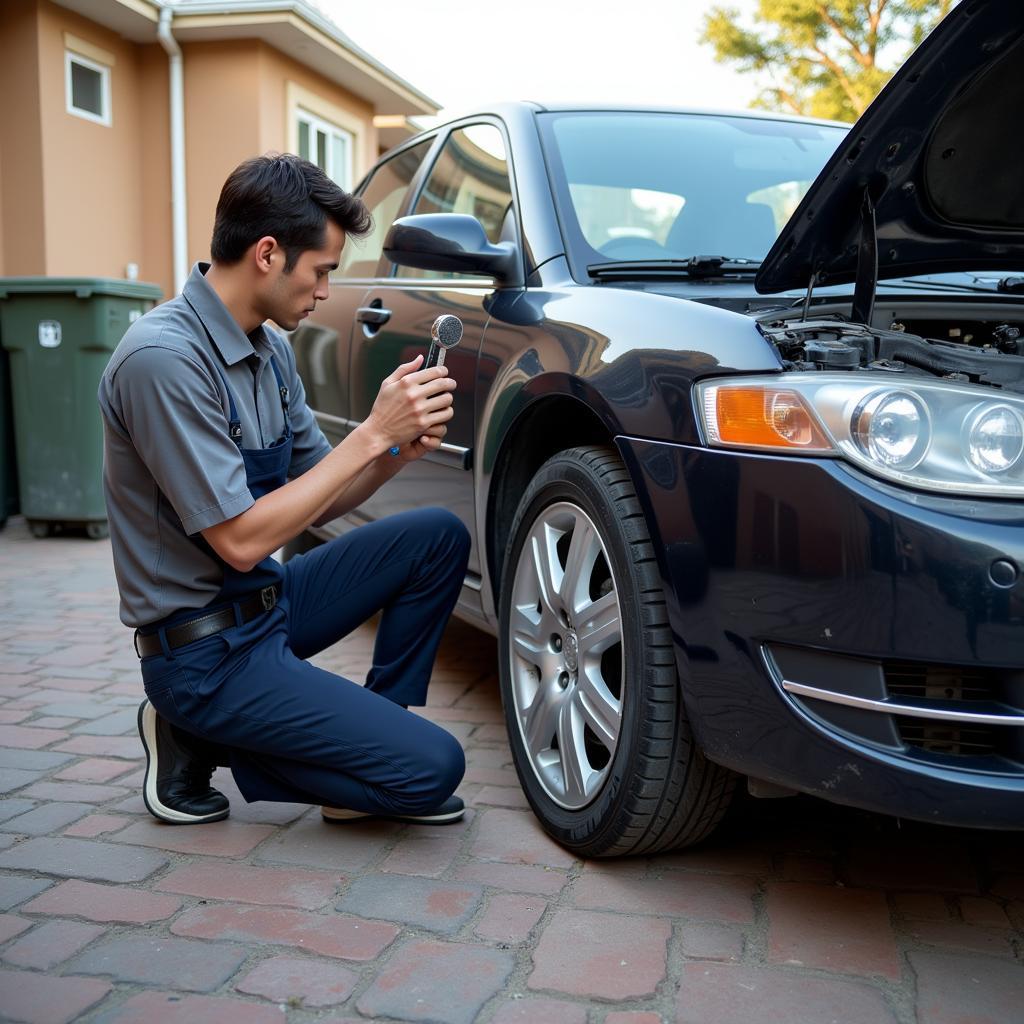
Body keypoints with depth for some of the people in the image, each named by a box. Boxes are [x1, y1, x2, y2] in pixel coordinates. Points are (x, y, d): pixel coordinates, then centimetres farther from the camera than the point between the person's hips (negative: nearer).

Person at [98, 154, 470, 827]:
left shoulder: (270, 349, 6)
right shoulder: (163, 358, -23)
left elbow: (318, 504, 9)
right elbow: (241, 541, -24)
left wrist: (402, 447, -10)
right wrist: (373, 434, -22)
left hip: (268, 602, 9)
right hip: (207, 653, -9)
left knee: (438, 537, 3)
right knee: (432, 767, -14)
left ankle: (372, 733, 9)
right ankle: (205, 742, 1)